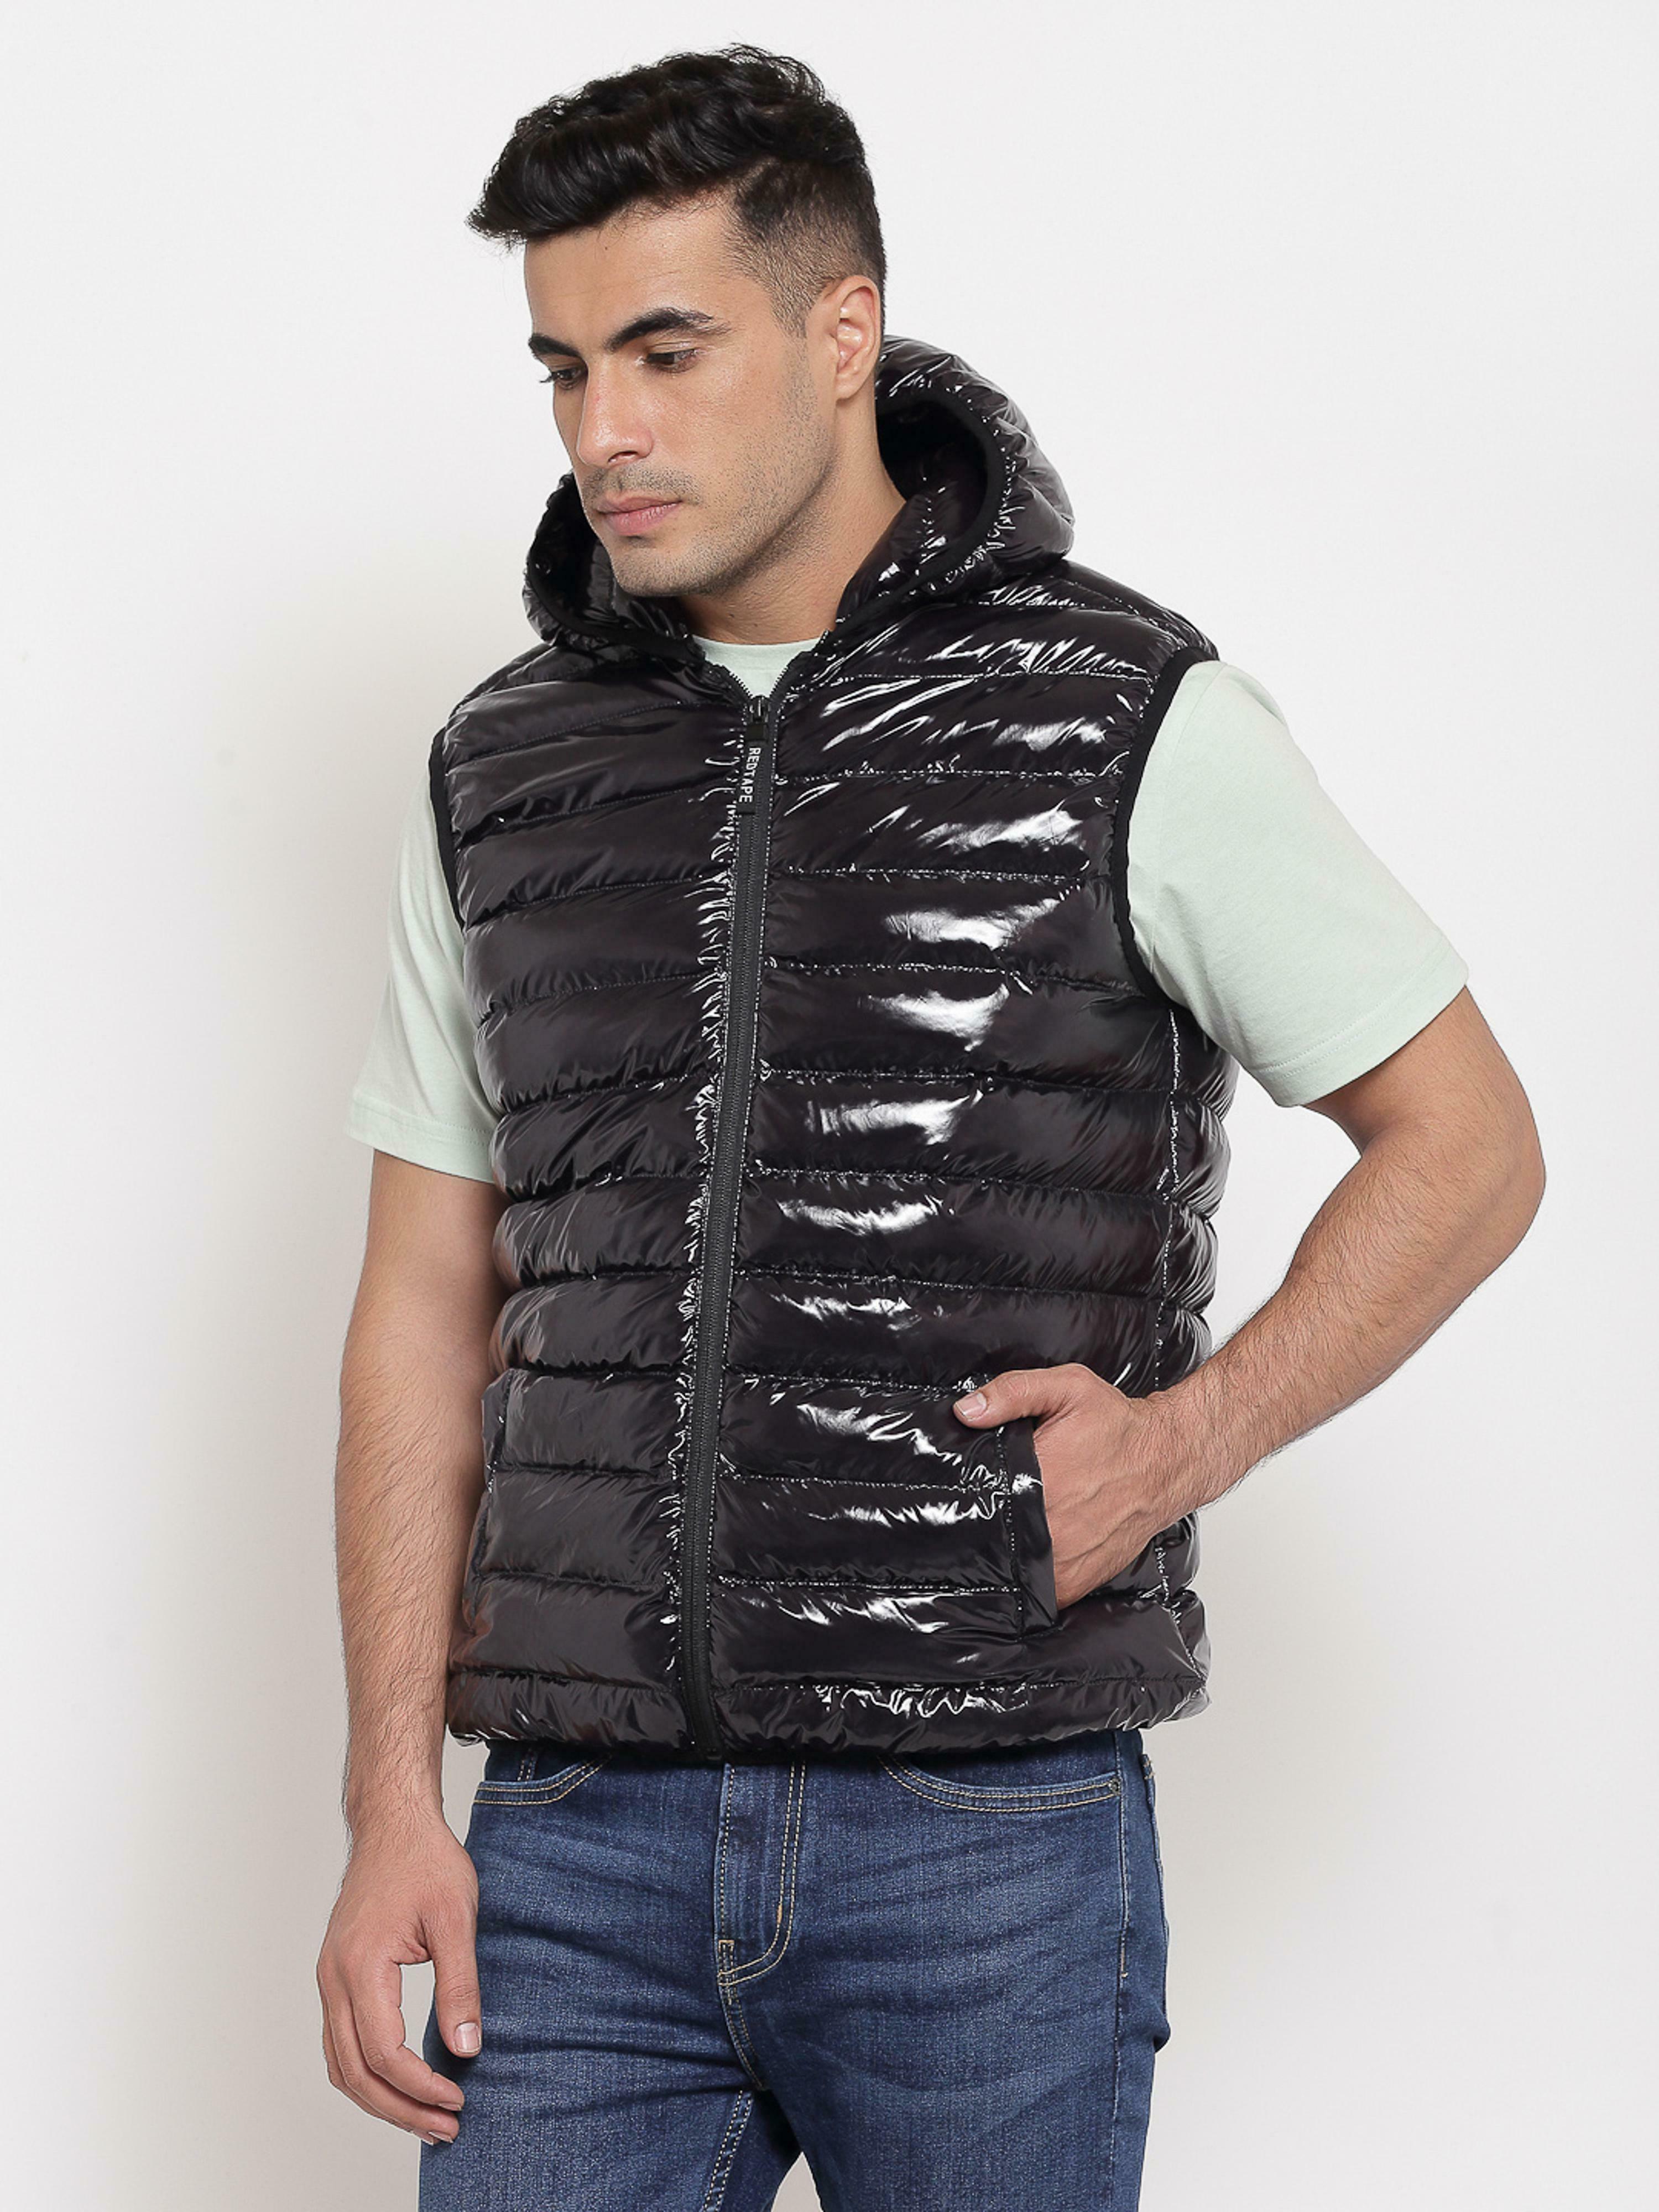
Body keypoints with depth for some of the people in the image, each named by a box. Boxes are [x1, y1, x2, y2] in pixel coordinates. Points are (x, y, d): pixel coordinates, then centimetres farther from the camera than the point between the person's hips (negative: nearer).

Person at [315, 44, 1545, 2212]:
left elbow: (1466, 1148, 4)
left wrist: (1185, 1441, -11)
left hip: (987, 1843, -3)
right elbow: (429, 1308, 11)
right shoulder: (505, 774, 9)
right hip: (580, 1837, 3)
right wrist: (395, 1805, 3)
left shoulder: (1128, 726, -3)